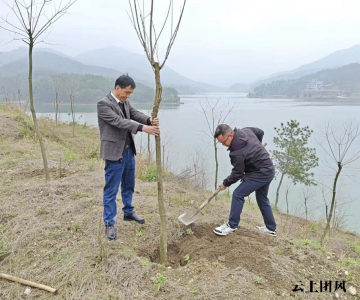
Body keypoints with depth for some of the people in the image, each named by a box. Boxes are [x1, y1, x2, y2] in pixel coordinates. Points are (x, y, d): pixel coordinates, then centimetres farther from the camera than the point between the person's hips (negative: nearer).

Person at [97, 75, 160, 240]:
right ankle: (109, 223, 13)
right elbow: (119, 121, -27)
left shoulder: (125, 102, 9)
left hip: (129, 150, 8)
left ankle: (128, 212, 39)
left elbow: (135, 113, -1)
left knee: (129, 185, 21)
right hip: (114, 152, -8)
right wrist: (143, 128, -35)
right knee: (111, 189, 1)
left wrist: (149, 120, -24)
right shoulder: (103, 104, -16)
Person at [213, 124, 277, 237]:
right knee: (262, 199, 21)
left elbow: (237, 174, -16)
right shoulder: (246, 130, -3)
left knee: (238, 195, -7)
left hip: (260, 174, -10)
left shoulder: (237, 152, -26)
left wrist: (225, 184, 0)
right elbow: (260, 132, 16)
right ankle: (271, 228, 32)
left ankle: (232, 225, 1)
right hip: (269, 170, 10)